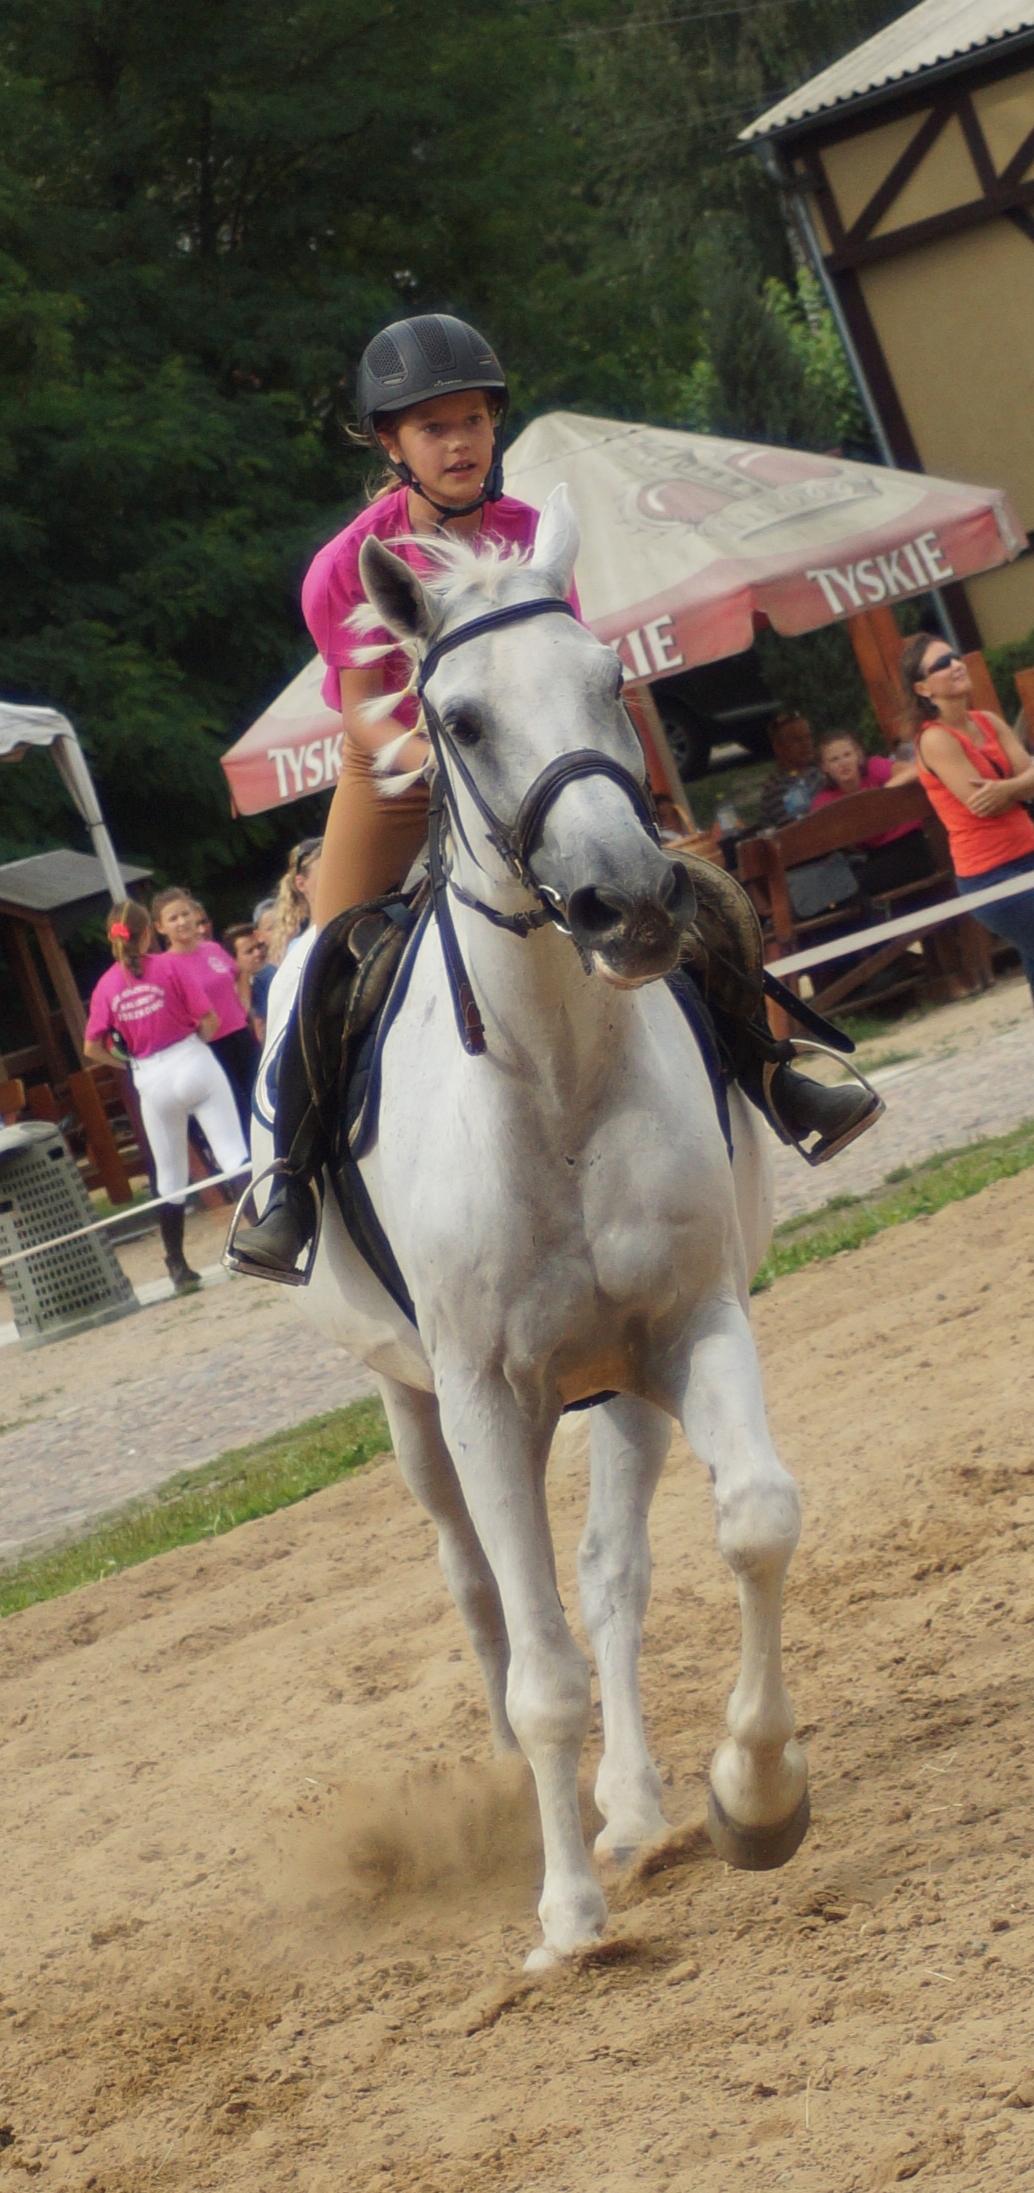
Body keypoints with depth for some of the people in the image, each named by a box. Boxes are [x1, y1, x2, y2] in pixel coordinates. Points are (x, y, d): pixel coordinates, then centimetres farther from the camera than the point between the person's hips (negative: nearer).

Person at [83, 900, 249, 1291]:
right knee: (235, 1154, -3)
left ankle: (177, 1266, 14)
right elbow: (208, 1019, -9)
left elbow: (92, 1049, 0)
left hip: (151, 1080, 3)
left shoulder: (107, 985, 3)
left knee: (170, 1177, 12)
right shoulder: (174, 965, -5)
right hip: (193, 1064, -3)